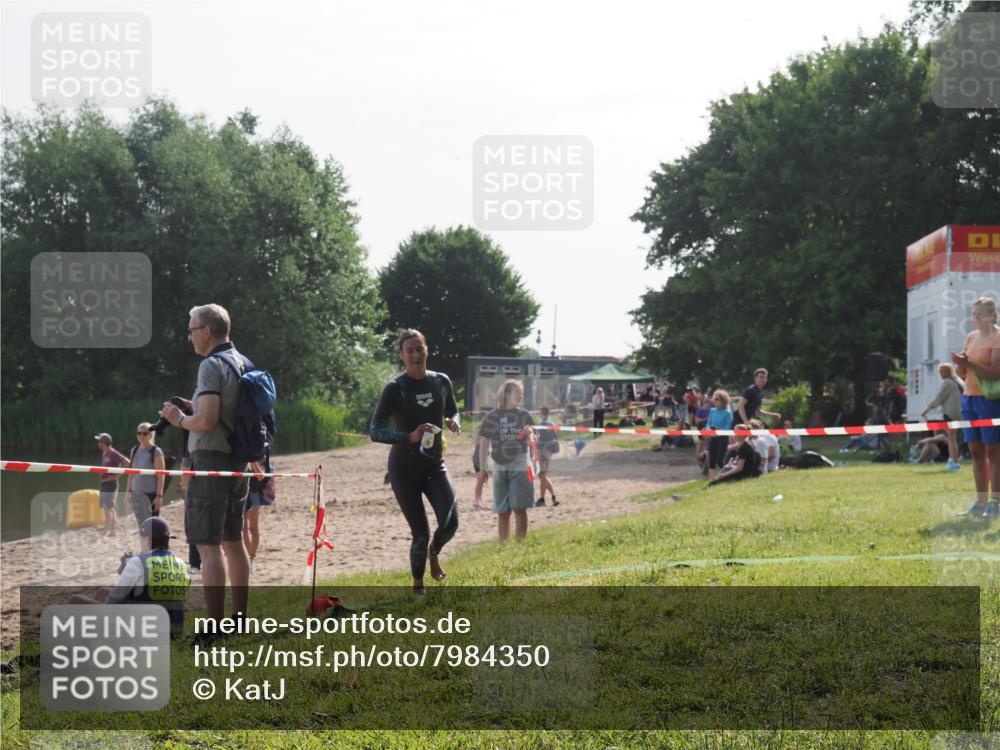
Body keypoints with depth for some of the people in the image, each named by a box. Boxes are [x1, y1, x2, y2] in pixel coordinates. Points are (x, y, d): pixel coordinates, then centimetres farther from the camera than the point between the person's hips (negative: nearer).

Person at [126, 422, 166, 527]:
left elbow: (161, 476, -10)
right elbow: (131, 473, 16)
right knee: (141, 524, 7)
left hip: (151, 493, -6)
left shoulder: (156, 451, -7)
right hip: (136, 493, 6)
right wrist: (128, 491, 12)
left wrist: (159, 496, -16)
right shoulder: (134, 450, 11)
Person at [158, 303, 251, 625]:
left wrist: (180, 419, -5)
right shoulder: (244, 364, 13)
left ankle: (214, 627, -11)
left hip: (212, 458, -9)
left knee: (208, 545, -9)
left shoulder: (212, 365, -15)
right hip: (238, 460, 9)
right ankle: (240, 617, 23)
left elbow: (206, 420, -24)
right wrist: (196, 407, 15)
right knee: (233, 540, 16)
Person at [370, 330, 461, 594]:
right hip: (404, 469, -3)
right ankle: (417, 585, 22)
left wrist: (453, 423, -6)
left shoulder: (441, 382, 2)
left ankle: (434, 552, 19)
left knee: (450, 522, -17)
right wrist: (410, 436, -29)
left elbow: (453, 412, 19)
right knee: (421, 534, -4)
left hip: (435, 465, 3)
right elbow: (375, 431, -15)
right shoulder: (395, 388, -11)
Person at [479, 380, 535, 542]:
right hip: (500, 467, 0)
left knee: (520, 508, -6)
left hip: (519, 466, 0)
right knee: (503, 511, 5)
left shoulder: (524, 416, 4)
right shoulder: (493, 416, -1)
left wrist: (530, 435, -16)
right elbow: (484, 444, 3)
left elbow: (530, 443, 6)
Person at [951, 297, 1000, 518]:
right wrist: (960, 364, -7)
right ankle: (981, 502, 11)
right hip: (969, 399, 7)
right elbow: (962, 374, 15)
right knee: (976, 452, 7)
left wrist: (968, 363, -25)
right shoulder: (971, 337, 13)